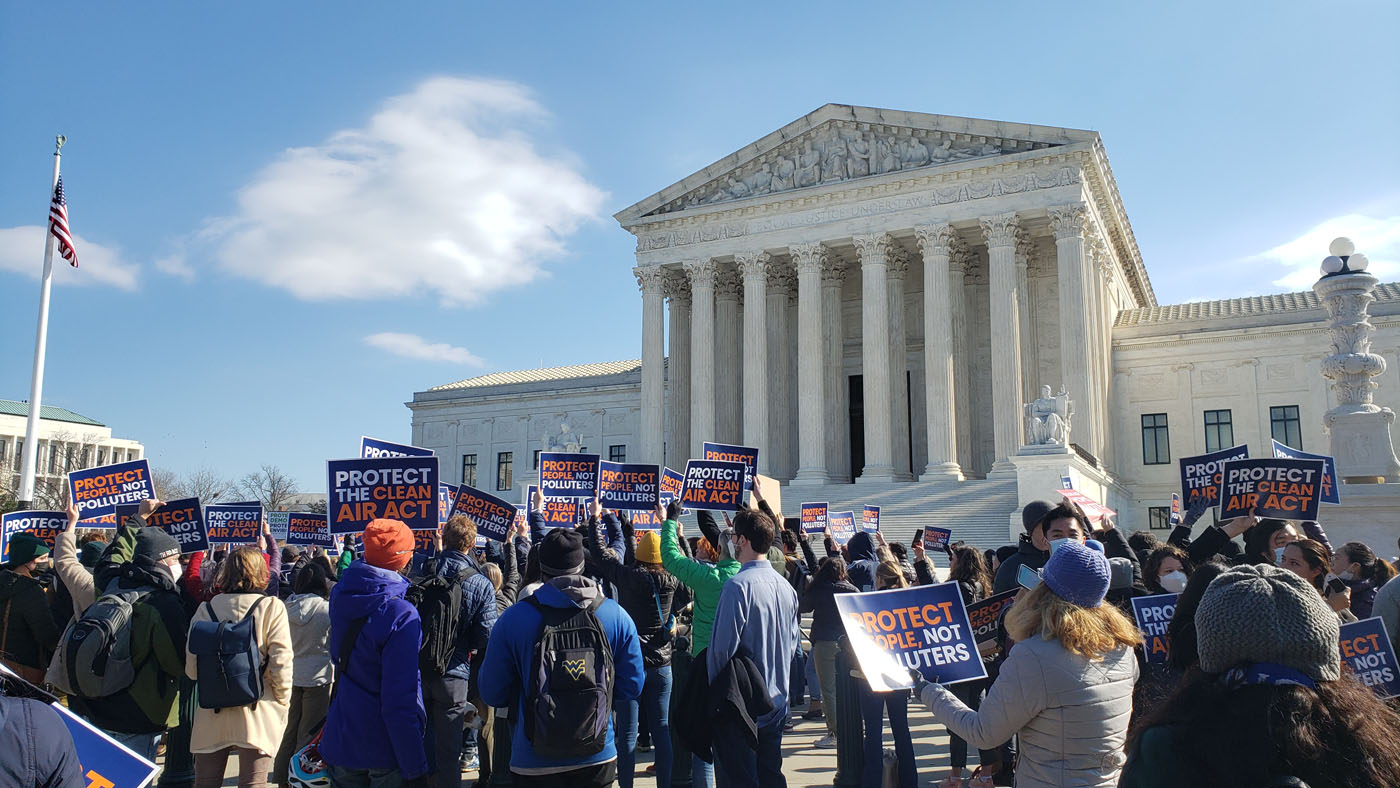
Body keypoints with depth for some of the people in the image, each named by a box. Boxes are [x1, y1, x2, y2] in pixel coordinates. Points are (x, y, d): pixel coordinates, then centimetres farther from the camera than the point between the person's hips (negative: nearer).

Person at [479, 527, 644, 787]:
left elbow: (492, 694, -4)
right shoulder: (616, 615, -7)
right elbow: (631, 687, 0)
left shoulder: (513, 618, -12)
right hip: (598, 759, 2)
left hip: (533, 764, -1)